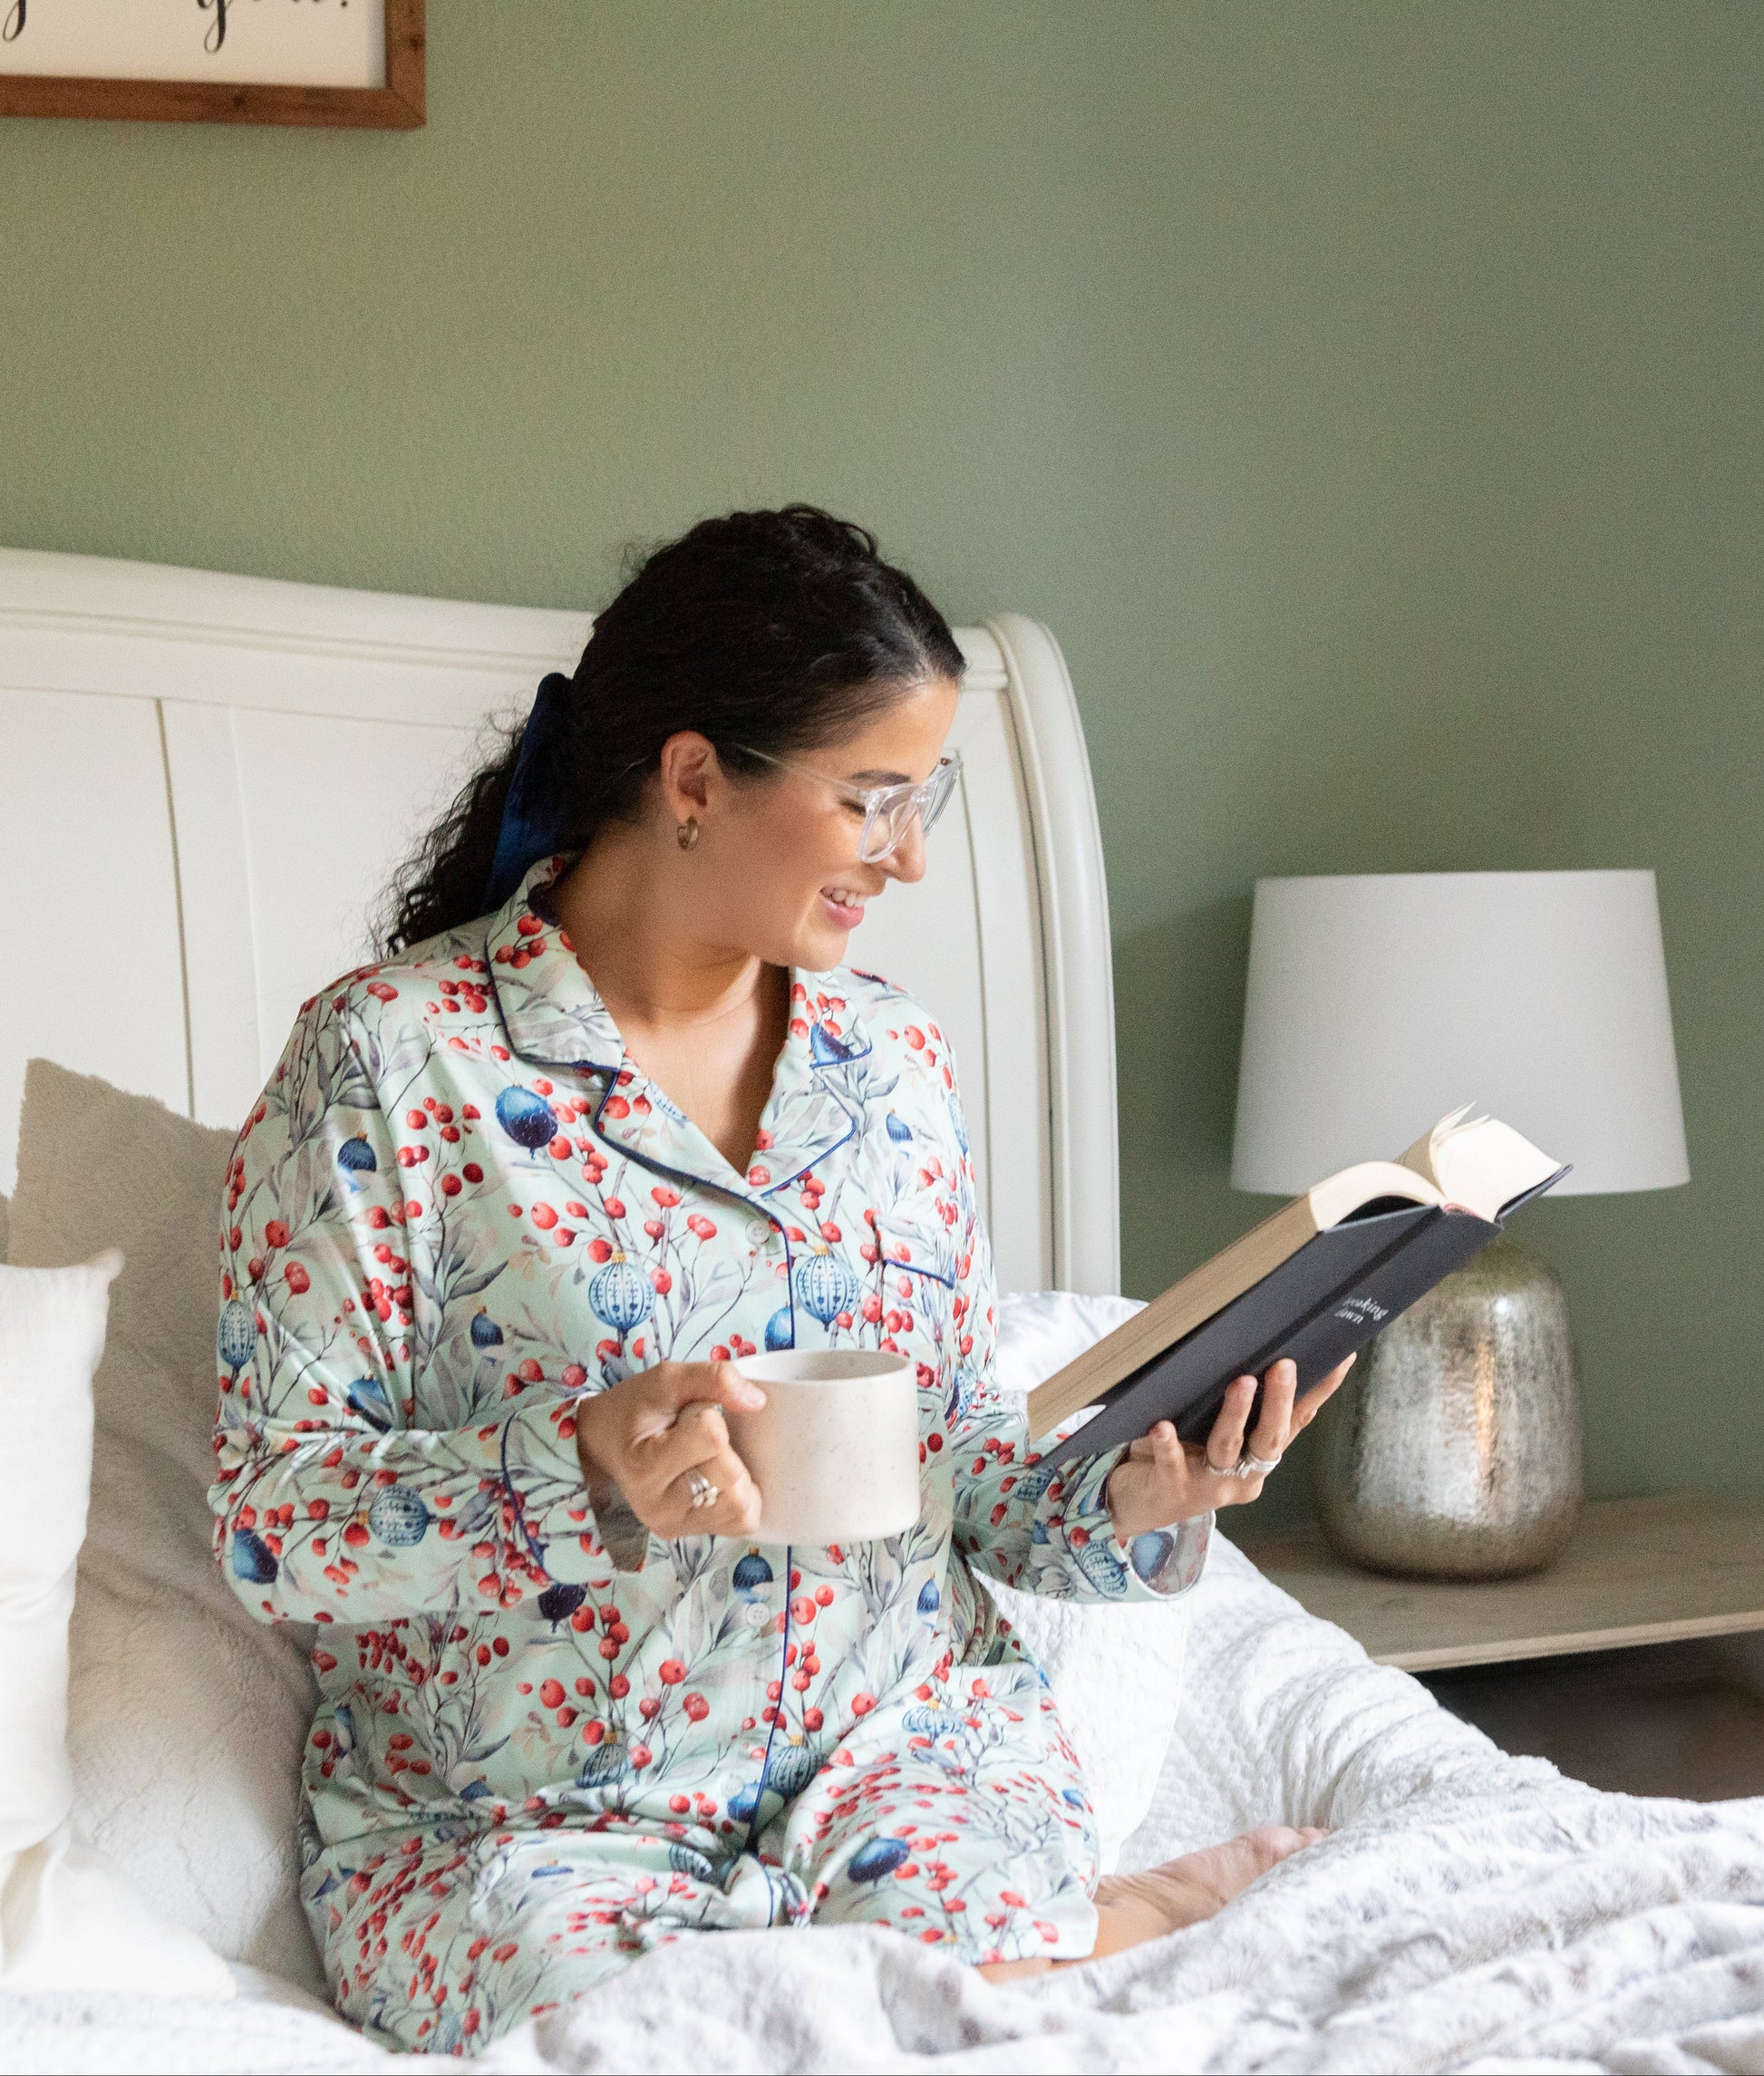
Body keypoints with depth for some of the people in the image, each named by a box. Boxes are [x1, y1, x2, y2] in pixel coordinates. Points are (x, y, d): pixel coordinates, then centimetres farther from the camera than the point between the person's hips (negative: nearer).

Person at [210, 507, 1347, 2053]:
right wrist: (584, 1473, -29)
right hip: (525, 1816, -2)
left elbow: (961, 1457, 12)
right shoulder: (393, 1057, -10)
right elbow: (273, 1514, -12)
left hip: (897, 1735, 3)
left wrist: (1126, 1505, -10)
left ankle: (1108, 1921, 3)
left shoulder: (893, 1058, 7)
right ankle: (1107, 1922, -8)